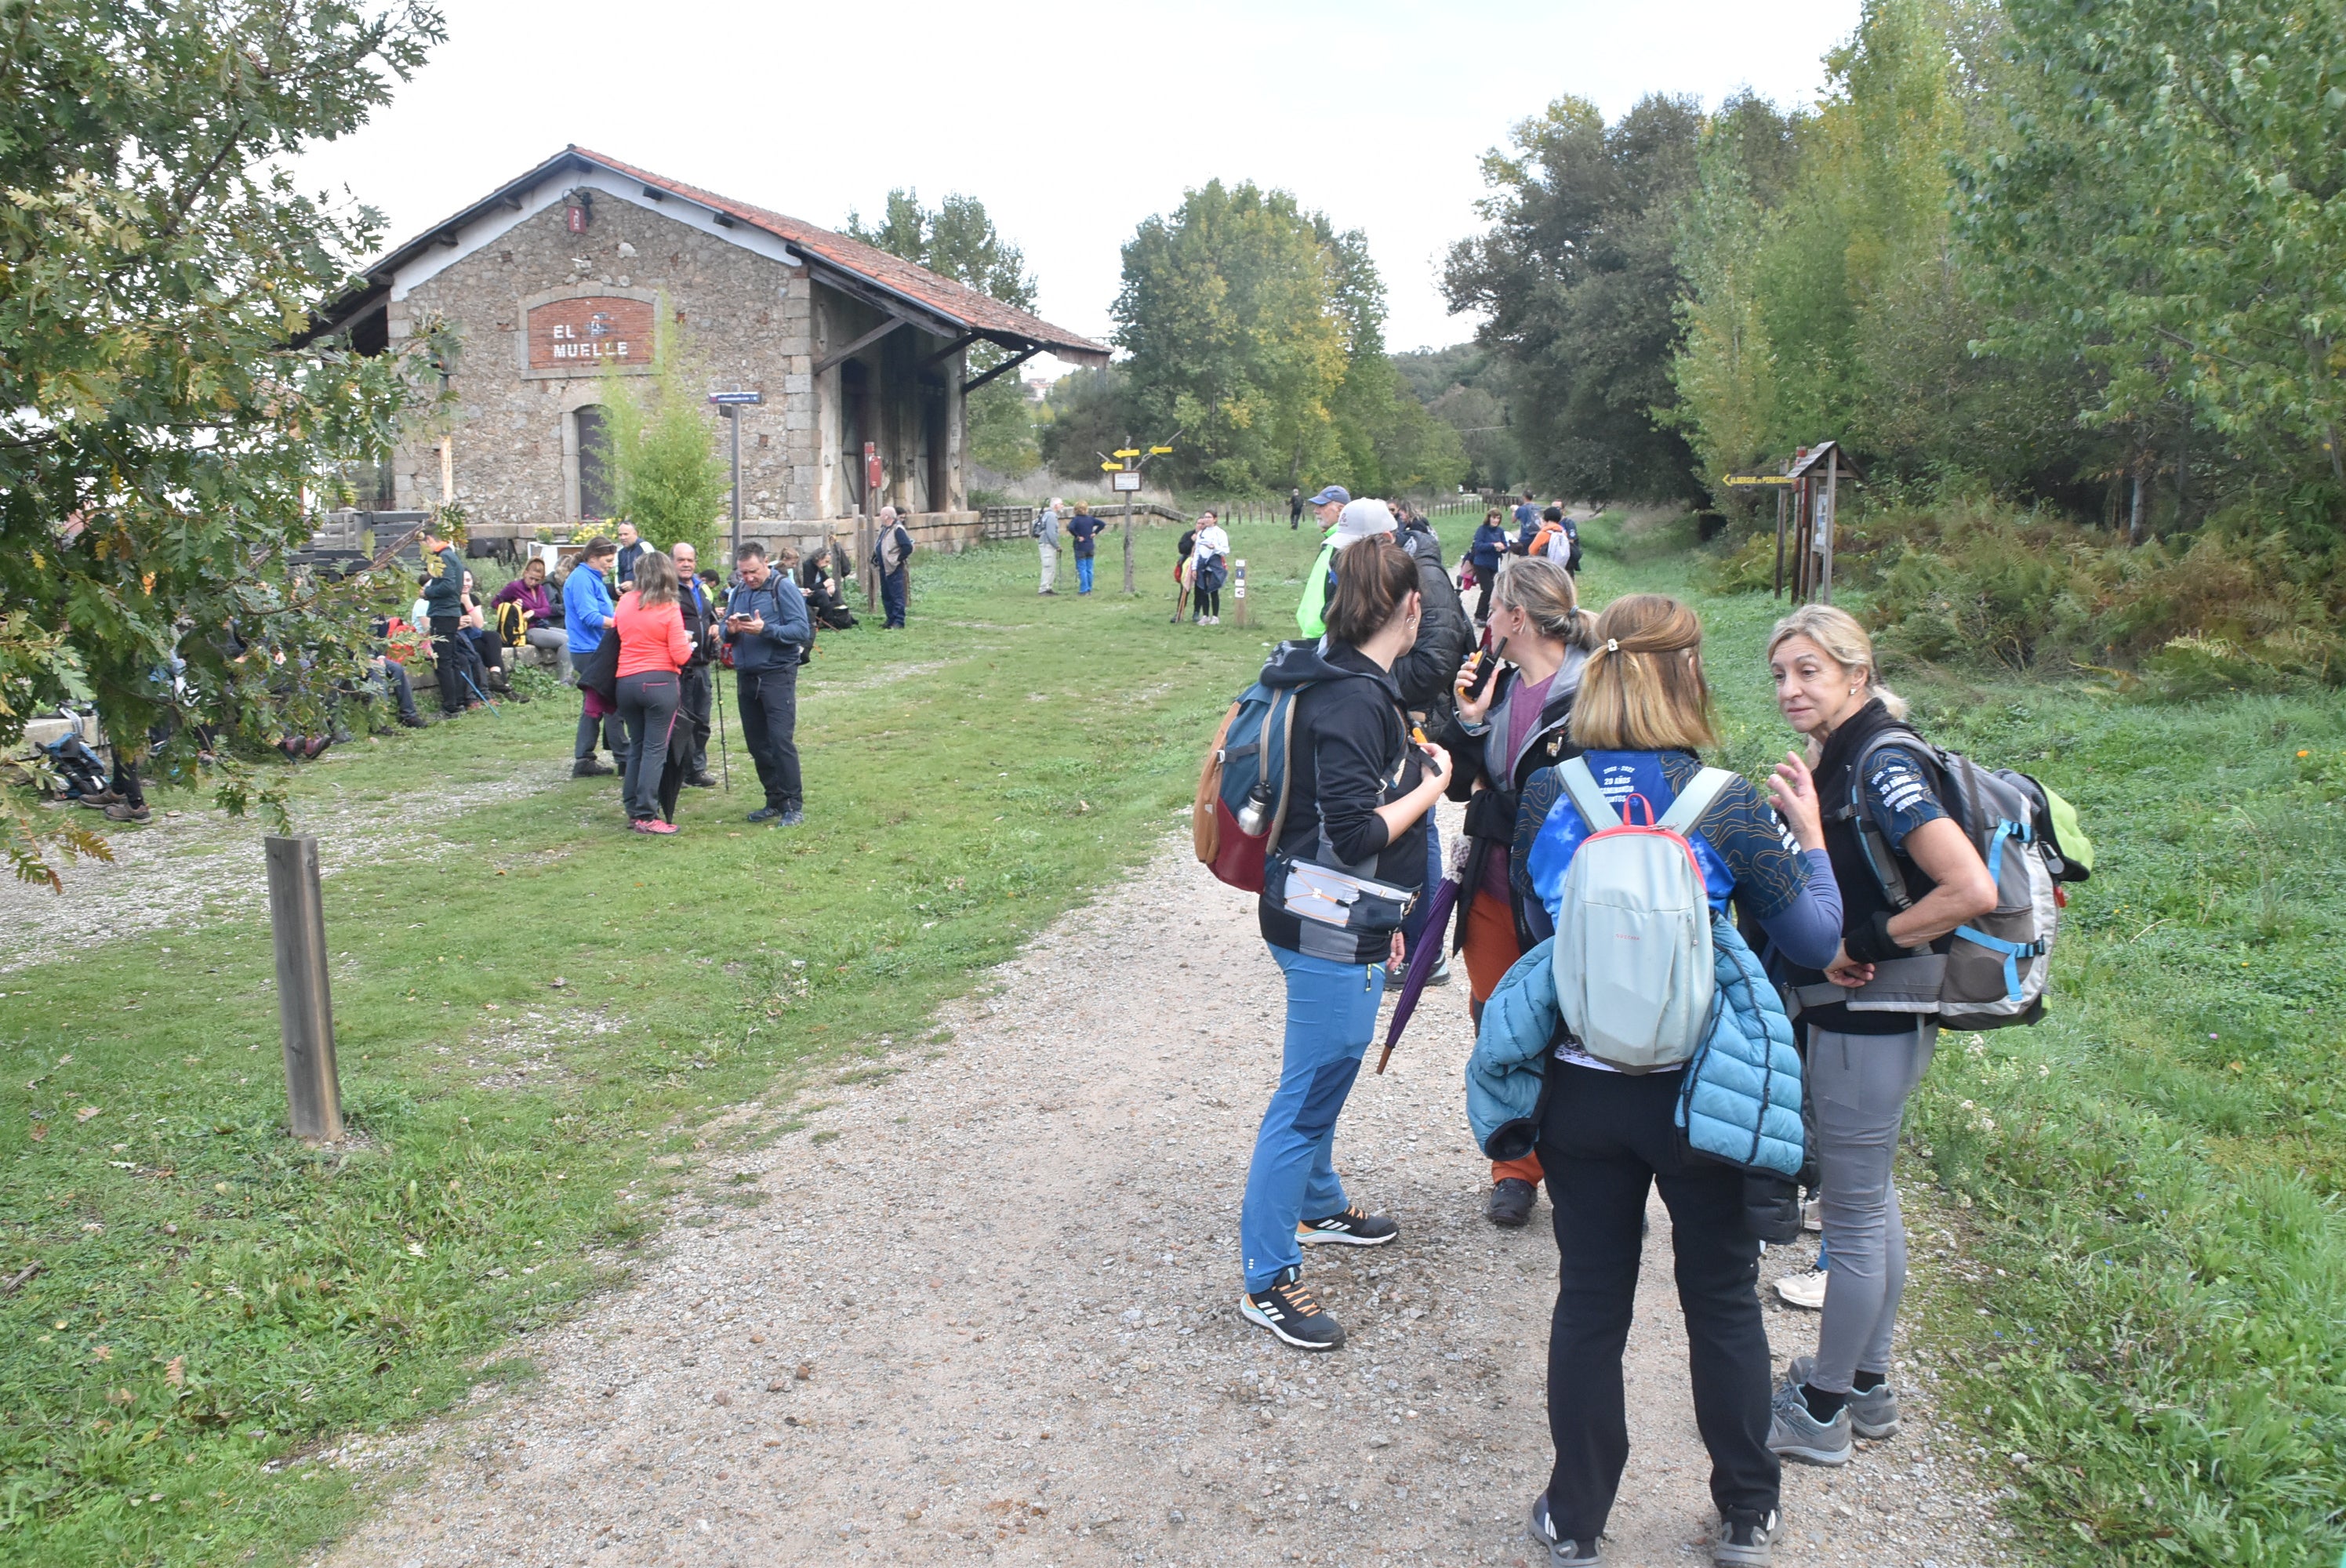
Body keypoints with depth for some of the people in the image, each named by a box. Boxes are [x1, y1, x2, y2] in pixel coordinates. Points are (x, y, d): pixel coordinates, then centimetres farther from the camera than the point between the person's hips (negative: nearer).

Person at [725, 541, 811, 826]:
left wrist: (765, 630, -24)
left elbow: (802, 631, -14)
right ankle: (775, 801, 22)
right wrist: (731, 630, -8)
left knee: (781, 740, -11)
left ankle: (794, 806, -4)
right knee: (757, 743, 10)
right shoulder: (738, 592, 12)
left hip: (777, 676, -7)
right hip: (746, 676, 7)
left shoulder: (784, 588, -6)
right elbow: (727, 638, 15)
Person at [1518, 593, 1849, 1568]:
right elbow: (1816, 942, -6)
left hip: (1581, 1091, 2)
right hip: (1703, 1094, -2)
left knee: (1589, 1303, 15)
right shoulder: (1724, 803, -14)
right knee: (1723, 1303, 17)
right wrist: (1811, 837, 7)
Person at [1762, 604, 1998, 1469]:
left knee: (1853, 1218, 4)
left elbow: (1972, 890, -30)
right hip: (1850, 1017, 10)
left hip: (1868, 1024, -10)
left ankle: (1820, 1411, 19)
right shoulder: (1838, 758, 7)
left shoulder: (1883, 765, -21)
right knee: (1872, 1201, 20)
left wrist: (1865, 945, -19)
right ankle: (1867, 1384, 36)